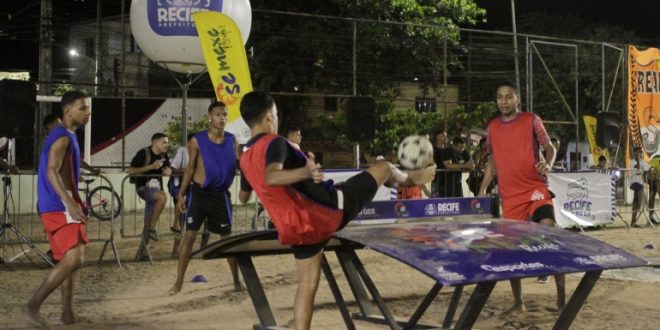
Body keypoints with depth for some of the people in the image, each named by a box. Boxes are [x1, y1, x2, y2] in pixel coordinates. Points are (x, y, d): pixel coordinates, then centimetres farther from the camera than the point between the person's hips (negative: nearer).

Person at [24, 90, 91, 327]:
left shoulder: (67, 137, 19)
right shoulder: (62, 137, -12)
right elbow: (51, 172, -24)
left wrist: (73, 203, 28)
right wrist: (69, 202, -34)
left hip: (60, 207, 10)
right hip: (60, 208, -10)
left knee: (69, 260, 12)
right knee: (74, 260, -15)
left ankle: (68, 313, 17)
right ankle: (34, 304, -8)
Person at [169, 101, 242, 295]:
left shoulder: (232, 141, 0)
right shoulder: (197, 140, -6)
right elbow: (190, 168, 0)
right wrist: (181, 194, -3)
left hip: (220, 194, 2)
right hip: (199, 192, -1)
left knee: (227, 236, 9)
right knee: (189, 234, -2)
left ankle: (236, 280, 20)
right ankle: (179, 282, 5)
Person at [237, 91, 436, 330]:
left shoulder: (245, 159, 10)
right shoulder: (274, 142, -15)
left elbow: (243, 197, 27)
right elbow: (271, 178, -36)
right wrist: (306, 172, -50)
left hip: (297, 228, 8)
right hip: (328, 210, -7)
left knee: (307, 284, 18)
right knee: (384, 167, 8)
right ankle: (410, 179, 42)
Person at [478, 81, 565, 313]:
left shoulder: (531, 120, 0)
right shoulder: (492, 127, 10)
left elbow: (549, 147, 3)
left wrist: (548, 165, -19)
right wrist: (483, 188, 13)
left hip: (535, 188, -3)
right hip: (509, 195, 4)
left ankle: (561, 293, -7)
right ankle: (518, 302, 17)